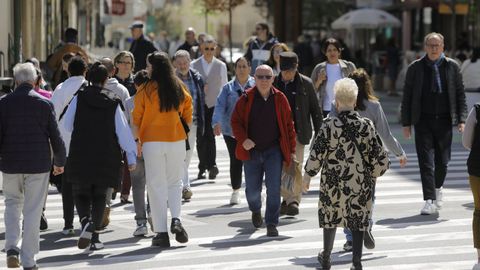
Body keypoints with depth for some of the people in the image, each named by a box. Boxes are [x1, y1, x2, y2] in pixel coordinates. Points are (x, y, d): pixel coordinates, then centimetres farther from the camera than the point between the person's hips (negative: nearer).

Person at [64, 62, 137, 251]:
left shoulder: (79, 98, -3)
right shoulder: (113, 102, -1)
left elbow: (67, 125, 4)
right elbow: (123, 130, -3)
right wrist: (131, 155, 2)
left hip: (80, 155, -1)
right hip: (106, 156, 1)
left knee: (81, 193, 10)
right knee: (99, 195, 11)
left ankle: (85, 221, -20)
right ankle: (95, 237, 5)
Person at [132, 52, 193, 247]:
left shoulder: (146, 90, -8)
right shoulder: (179, 88, 3)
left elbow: (136, 118, -6)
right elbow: (188, 116, 9)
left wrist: (136, 140, 3)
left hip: (152, 142, -3)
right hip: (176, 140, 3)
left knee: (156, 186, 4)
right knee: (174, 182, 16)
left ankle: (161, 233, 2)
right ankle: (176, 219, -7)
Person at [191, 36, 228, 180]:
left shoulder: (221, 66, 7)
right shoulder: (194, 65, 7)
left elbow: (224, 87, 8)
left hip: (214, 105, -1)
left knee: (210, 135, -15)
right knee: (200, 137, 3)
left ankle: (211, 165, -17)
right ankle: (203, 168, 12)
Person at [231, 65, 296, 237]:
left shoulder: (280, 99, 1)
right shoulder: (246, 99, -1)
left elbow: (288, 125, 5)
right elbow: (236, 121, 2)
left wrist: (291, 150, 2)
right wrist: (242, 140, -14)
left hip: (273, 150, 0)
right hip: (251, 150, 0)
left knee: (274, 188, -10)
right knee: (253, 190, 7)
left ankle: (272, 224, -2)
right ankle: (255, 210, 41)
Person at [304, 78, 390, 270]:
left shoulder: (329, 125, -12)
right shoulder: (367, 126, -5)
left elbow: (316, 155, -10)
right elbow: (380, 158, -2)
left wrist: (307, 176, 4)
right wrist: (373, 174, 16)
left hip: (333, 182, -1)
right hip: (361, 184, 1)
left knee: (330, 217, 17)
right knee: (358, 218, 9)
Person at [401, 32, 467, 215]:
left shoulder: (452, 67, 4)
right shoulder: (415, 68, 1)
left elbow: (460, 94, 6)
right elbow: (407, 97, 4)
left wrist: (461, 119, -2)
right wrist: (406, 123, -1)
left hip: (444, 121, 1)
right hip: (423, 121, -1)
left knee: (442, 161, 9)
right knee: (426, 162, -7)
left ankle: (437, 188, 37)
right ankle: (429, 200, -6)